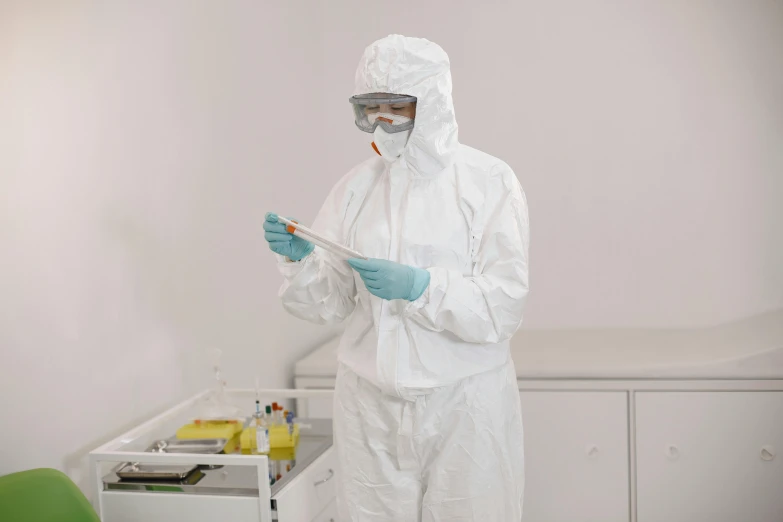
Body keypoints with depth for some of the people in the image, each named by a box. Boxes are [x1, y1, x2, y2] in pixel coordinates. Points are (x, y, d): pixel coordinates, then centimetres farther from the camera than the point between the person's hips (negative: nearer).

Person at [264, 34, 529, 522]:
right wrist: (300, 259, -15)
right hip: (370, 405, 3)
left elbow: (504, 307, -12)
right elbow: (330, 302, 4)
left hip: (465, 401, -2)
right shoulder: (357, 185, 5)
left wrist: (419, 287, -24)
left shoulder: (489, 181, -5)